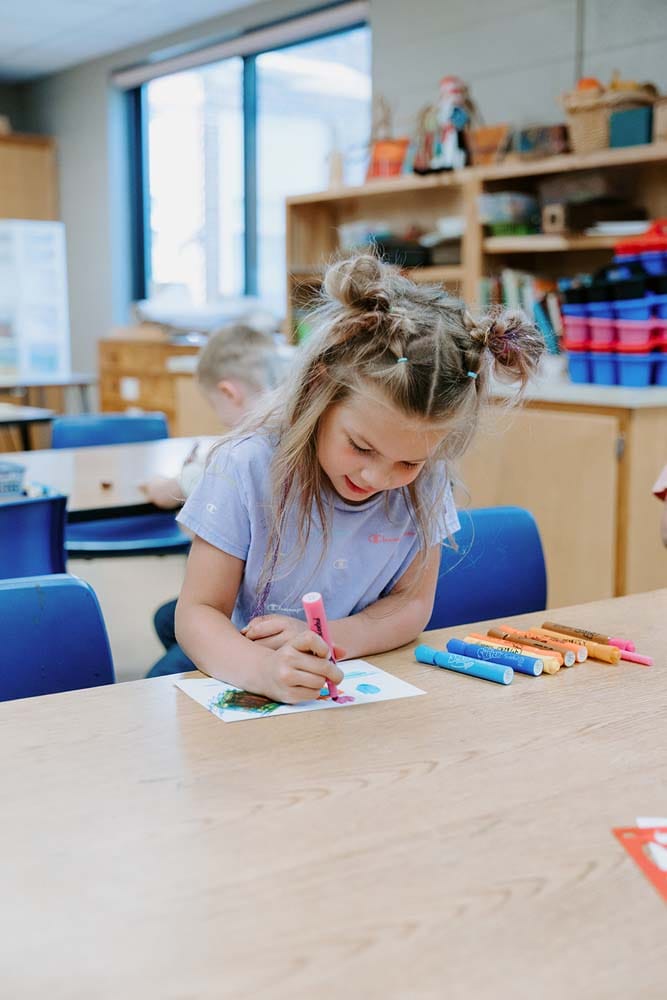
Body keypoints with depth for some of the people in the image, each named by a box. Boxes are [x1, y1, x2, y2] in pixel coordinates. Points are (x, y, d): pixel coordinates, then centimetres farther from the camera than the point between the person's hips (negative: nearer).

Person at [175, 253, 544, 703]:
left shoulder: (425, 481, -8)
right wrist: (261, 667, -37)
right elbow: (198, 612, -15)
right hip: (250, 698, -3)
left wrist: (328, 640, -21)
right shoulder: (246, 470, -18)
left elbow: (412, 602, -1)